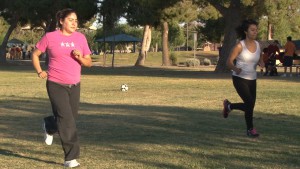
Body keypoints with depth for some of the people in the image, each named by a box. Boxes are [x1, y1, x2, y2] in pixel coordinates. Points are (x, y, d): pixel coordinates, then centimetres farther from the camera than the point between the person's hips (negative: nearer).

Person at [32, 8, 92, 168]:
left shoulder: (80, 38, 3)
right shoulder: (50, 37, -5)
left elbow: (89, 63, 7)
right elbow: (35, 54, 8)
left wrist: (80, 58, -14)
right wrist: (40, 71, -5)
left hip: (74, 85, 4)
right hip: (55, 85, -4)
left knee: (71, 118, 15)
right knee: (67, 120, -12)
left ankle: (49, 126, 47)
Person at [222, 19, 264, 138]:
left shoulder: (258, 45, 4)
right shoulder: (240, 46, -11)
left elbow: (260, 60, 17)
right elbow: (229, 62, -10)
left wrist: (262, 64, -7)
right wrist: (235, 68, -31)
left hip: (252, 80, 6)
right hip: (240, 79, -6)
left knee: (249, 106, 7)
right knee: (250, 103, -16)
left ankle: (229, 106, 35)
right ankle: (250, 129, 5)